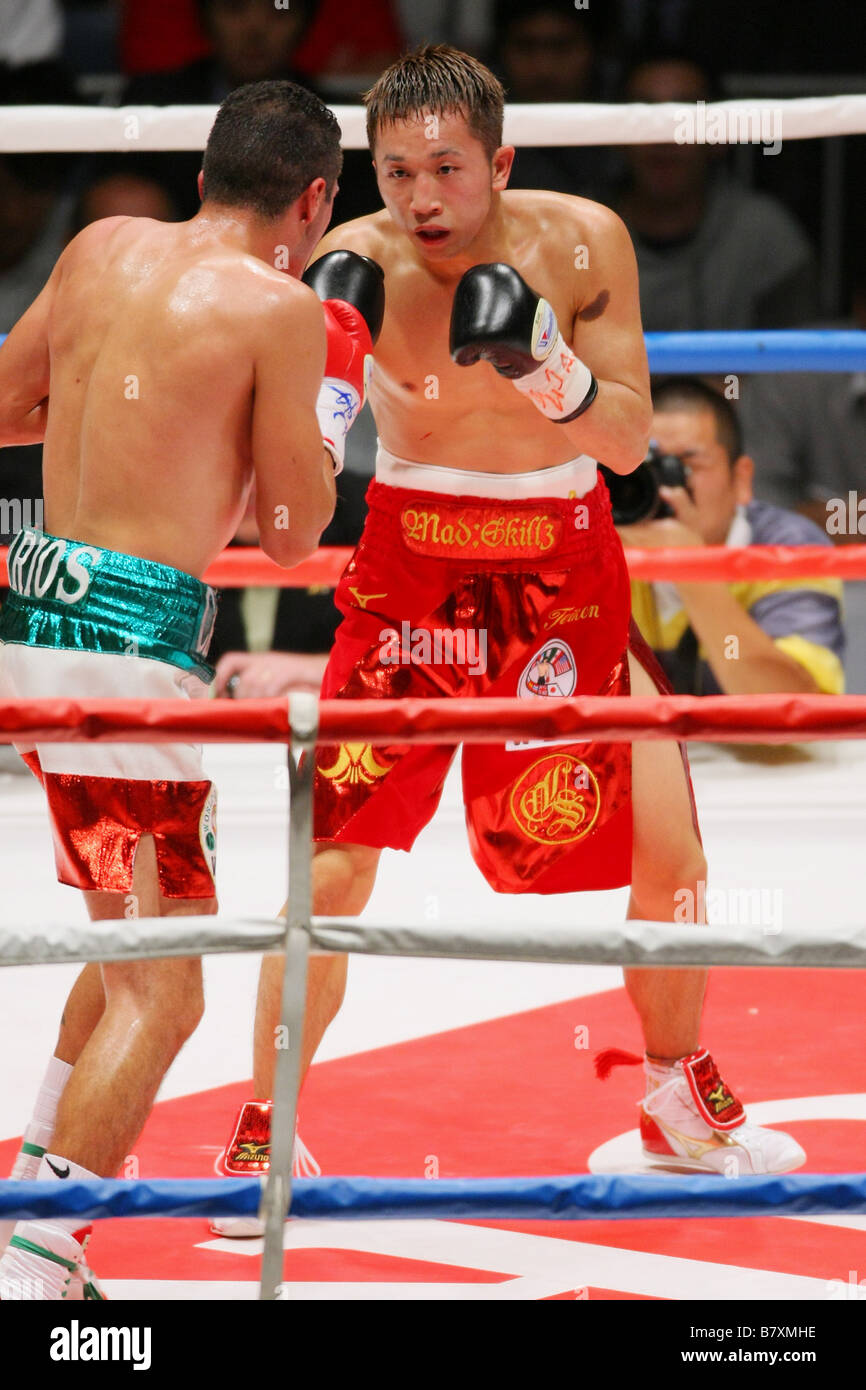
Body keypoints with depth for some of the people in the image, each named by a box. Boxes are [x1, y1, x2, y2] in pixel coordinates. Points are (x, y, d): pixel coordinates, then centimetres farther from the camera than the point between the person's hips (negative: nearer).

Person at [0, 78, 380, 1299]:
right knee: (159, 995, -4)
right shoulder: (279, 306, -8)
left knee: (137, 941, 24)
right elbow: (294, 531, -3)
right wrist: (330, 401, 13)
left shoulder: (103, 248, 10)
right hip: (136, 636, -8)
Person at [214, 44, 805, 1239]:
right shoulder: (356, 265, -19)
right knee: (335, 868, -10)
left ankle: (682, 1098, 27)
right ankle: (262, 1139, 6)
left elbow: (628, 442, -12)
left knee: (672, 851, 3)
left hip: (562, 567, 2)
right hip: (412, 567, -2)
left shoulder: (583, 242, -14)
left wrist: (546, 366, -31)